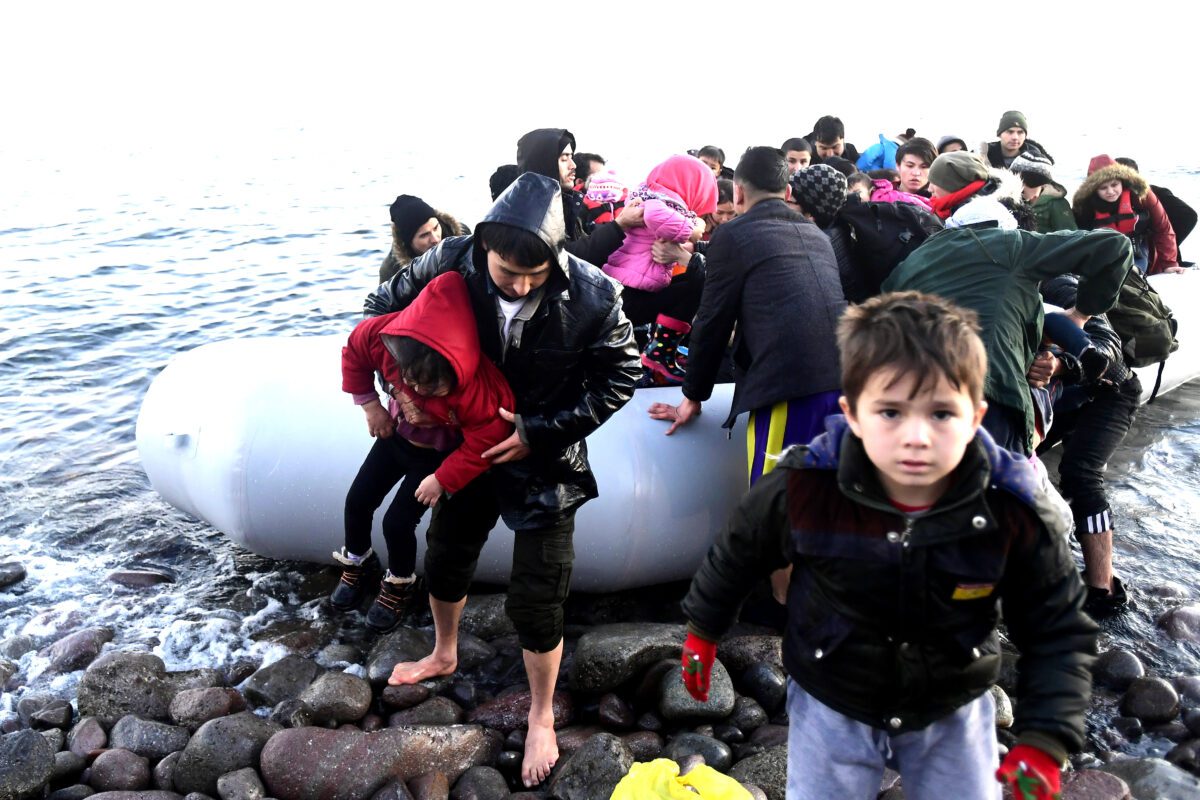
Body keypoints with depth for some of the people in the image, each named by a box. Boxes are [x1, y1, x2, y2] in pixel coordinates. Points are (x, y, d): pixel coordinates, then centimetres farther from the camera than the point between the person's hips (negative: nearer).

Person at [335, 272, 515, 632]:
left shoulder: (480, 392, -45)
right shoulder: (384, 336, -33)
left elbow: (484, 442, -28)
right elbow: (354, 350, -9)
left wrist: (444, 479, -21)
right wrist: (369, 403, -9)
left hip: (438, 453, -4)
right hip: (396, 434, 5)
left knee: (398, 521, -5)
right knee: (357, 501, 11)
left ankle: (399, 584, 28)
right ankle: (356, 561, 44)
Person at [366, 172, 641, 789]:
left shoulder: (592, 296, -27)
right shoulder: (450, 265, -21)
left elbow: (621, 376, -13)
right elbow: (384, 309, -3)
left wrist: (541, 431, -17)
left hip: (545, 463, -3)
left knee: (535, 601, 0)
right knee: (444, 559, 23)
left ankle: (541, 718, 28)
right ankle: (444, 654, 55)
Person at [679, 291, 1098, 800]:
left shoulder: (1015, 516, -25)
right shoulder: (803, 490, -27)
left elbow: (1058, 635, -11)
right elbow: (737, 553, -6)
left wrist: (1042, 744, -20)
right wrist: (701, 631, 7)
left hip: (953, 710, 1)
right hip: (831, 705, -1)